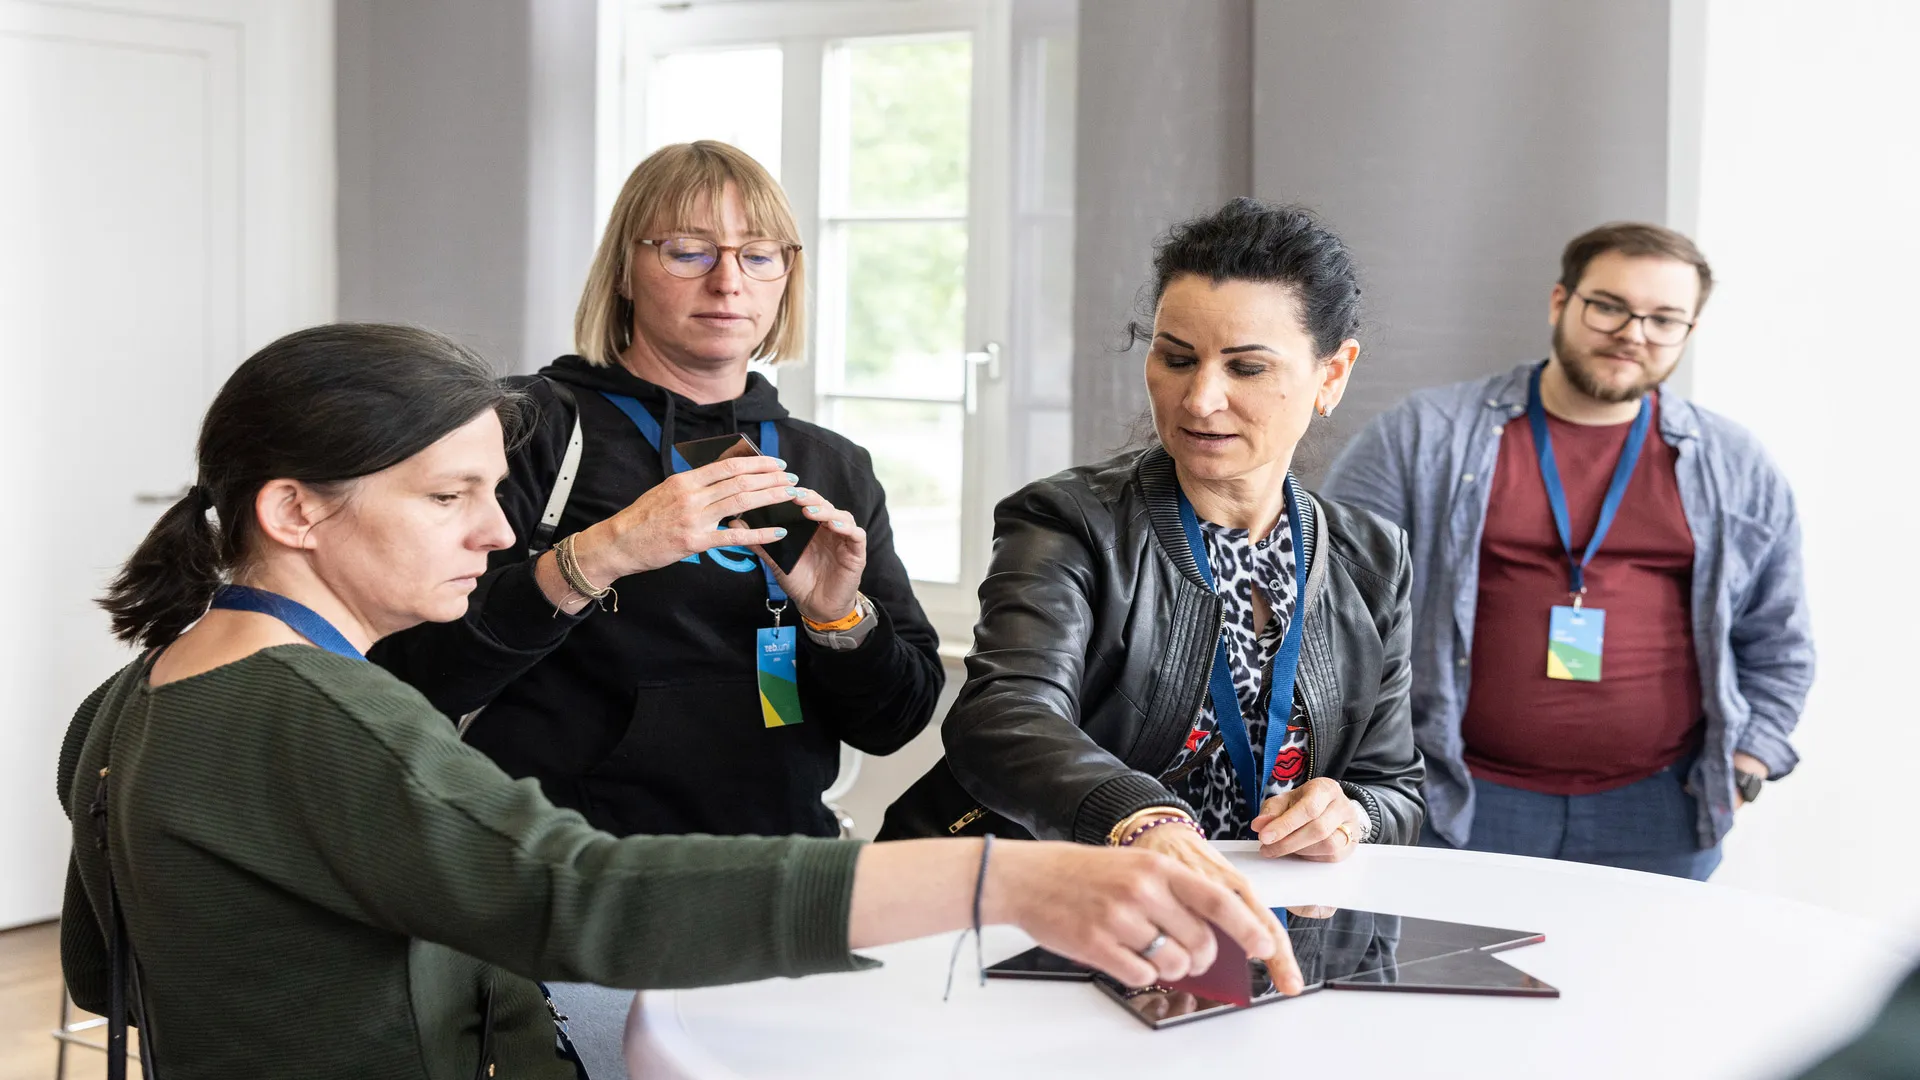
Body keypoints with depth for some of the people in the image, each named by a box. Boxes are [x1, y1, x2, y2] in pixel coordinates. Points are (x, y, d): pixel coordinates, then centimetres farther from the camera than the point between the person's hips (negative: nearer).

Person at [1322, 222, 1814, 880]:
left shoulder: (1739, 471, 8)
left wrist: (1743, 773, 5)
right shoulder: (1421, 438, 0)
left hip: (1658, 822, 2)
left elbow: (1776, 647, 15)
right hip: (1457, 809, -2)